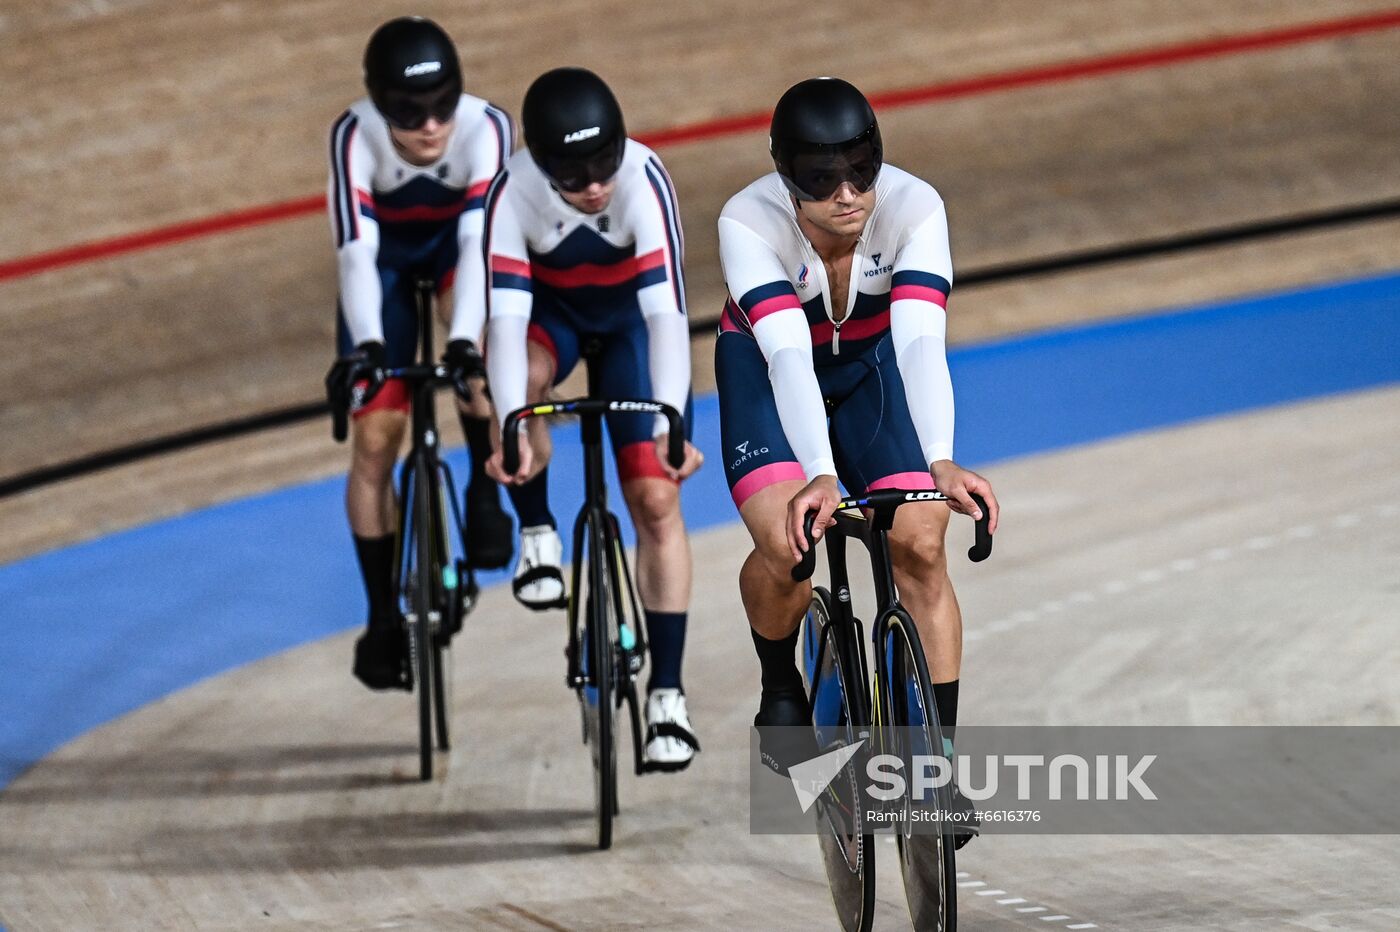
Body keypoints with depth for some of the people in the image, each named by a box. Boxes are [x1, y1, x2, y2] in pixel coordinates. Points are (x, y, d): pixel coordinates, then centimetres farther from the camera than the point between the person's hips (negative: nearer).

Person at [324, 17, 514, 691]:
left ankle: (485, 491, -22)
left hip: (455, 241, 0)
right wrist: (365, 343, -54)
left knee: (479, 322, -37)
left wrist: (466, 339, -56)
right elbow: (356, 251, -39)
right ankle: (383, 615, 6)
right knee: (374, 437, -6)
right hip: (385, 253, 0)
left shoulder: (485, 129, -34)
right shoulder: (355, 137, -34)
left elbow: (479, 239, -42)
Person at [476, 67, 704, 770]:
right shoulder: (512, 193, -32)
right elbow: (506, 315, -35)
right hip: (550, 308, 0)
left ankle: (667, 694, -3)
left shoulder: (643, 179, -36)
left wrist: (672, 423, -50)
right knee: (515, 376, -36)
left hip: (631, 314, 0)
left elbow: (667, 309, -40)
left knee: (657, 499, -10)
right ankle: (537, 534, -10)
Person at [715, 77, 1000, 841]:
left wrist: (941, 462, -57)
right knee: (787, 545, -25)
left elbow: (922, 340, -42)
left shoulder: (913, 208, -31)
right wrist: (821, 475, -58)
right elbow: (788, 353, -44)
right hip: (768, 368, -1)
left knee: (920, 547, -16)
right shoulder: (749, 224, -34)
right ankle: (780, 686, 6)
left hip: (874, 362, 1)